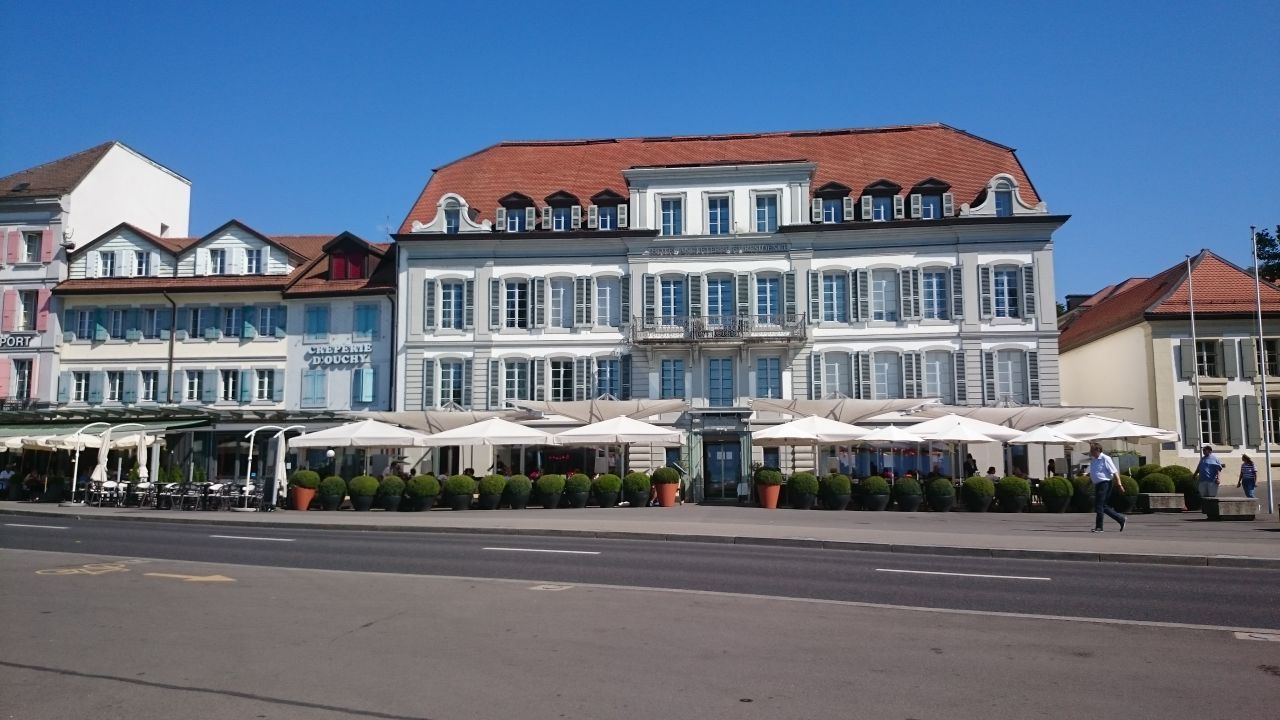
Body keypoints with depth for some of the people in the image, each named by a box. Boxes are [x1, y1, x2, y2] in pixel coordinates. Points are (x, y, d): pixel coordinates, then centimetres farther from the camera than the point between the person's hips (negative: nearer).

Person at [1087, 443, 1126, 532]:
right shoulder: (1093, 460, 14)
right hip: (1097, 484, 9)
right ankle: (1121, 519, 22)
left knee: (1099, 506, -8)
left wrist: (1119, 484, -18)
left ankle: (1099, 527, -2)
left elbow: (1114, 472, -14)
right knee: (1103, 506, 11)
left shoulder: (1105, 459, -11)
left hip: (1105, 483, -9)